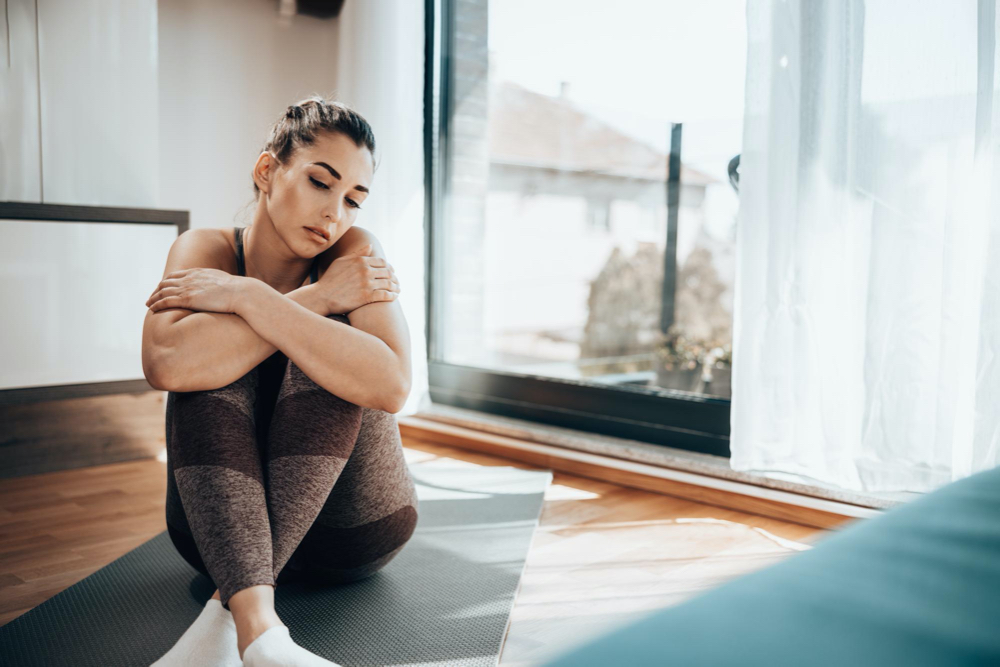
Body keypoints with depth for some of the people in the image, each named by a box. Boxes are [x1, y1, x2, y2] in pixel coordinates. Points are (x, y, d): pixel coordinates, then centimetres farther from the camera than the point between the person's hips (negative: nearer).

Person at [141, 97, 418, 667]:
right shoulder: (206, 251, -9)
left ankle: (228, 611, -32)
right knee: (216, 360, -24)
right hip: (223, 525, 1)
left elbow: (391, 385, -33)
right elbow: (166, 364, -32)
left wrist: (246, 296, -30)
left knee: (325, 360, -25)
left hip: (352, 530, -1)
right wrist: (319, 298, -28)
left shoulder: (356, 251, -13)